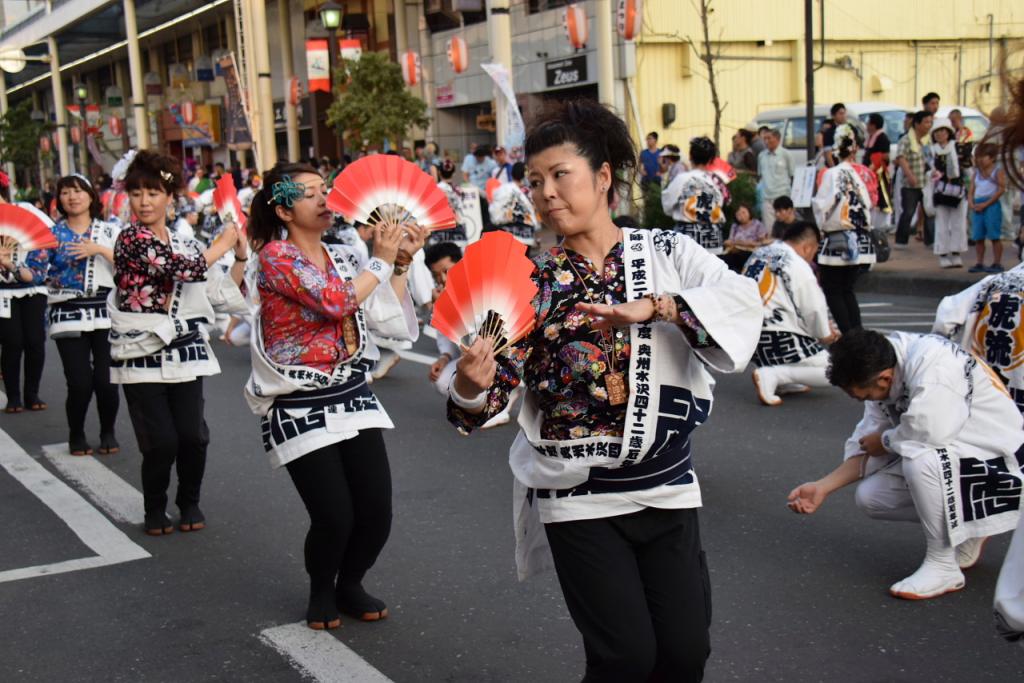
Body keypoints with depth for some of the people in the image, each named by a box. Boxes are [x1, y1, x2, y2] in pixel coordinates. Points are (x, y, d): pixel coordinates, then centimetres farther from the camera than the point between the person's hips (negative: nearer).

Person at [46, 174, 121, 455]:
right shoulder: (52, 234, 8)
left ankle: (108, 432, 19)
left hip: (106, 312, 0)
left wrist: (99, 249, -13)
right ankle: (76, 435, 18)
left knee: (105, 380, -6)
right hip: (68, 314, 0)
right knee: (80, 383, -7)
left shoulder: (109, 231, 8)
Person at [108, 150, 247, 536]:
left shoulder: (185, 245, 12)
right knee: (161, 442, -6)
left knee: (193, 437, -2)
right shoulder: (131, 239, -7)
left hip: (185, 352, 5)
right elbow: (186, 269, -19)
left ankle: (189, 503, 23)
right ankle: (155, 509, 19)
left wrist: (241, 258, 3)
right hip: (142, 355, -4)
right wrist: (223, 243, -5)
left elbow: (221, 295, 14)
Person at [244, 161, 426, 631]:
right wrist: (381, 260, -11)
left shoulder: (345, 258, 9)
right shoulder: (275, 256, -9)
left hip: (353, 396, 6)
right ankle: (321, 592, 23)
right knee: (334, 517, -8)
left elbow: (391, 322, 9)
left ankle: (350, 585, 29)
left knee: (376, 511, 0)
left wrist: (401, 263, 3)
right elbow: (337, 301, -21)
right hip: (301, 406, -5)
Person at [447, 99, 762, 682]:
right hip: (579, 496, -1)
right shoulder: (532, 281, -2)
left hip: (667, 485, 2)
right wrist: (472, 384, -29)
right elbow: (488, 399, -6)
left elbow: (744, 299, -18)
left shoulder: (669, 253, -1)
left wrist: (654, 306, -30)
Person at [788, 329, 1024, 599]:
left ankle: (943, 567, -15)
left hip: (998, 459, -9)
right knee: (869, 497, -2)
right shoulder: (880, 376, -2)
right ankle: (963, 529, 16)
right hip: (940, 458, 9)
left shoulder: (933, 362, -29)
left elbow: (927, 433, -37)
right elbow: (867, 446, 4)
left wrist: (884, 440, -16)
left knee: (920, 460, -35)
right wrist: (823, 487, -4)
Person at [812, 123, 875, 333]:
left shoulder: (832, 174, -12)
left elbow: (823, 206, -16)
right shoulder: (863, 173, 4)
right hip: (860, 241, 6)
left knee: (832, 291, 4)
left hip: (837, 241, -6)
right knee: (847, 290, 15)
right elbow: (869, 204, 10)